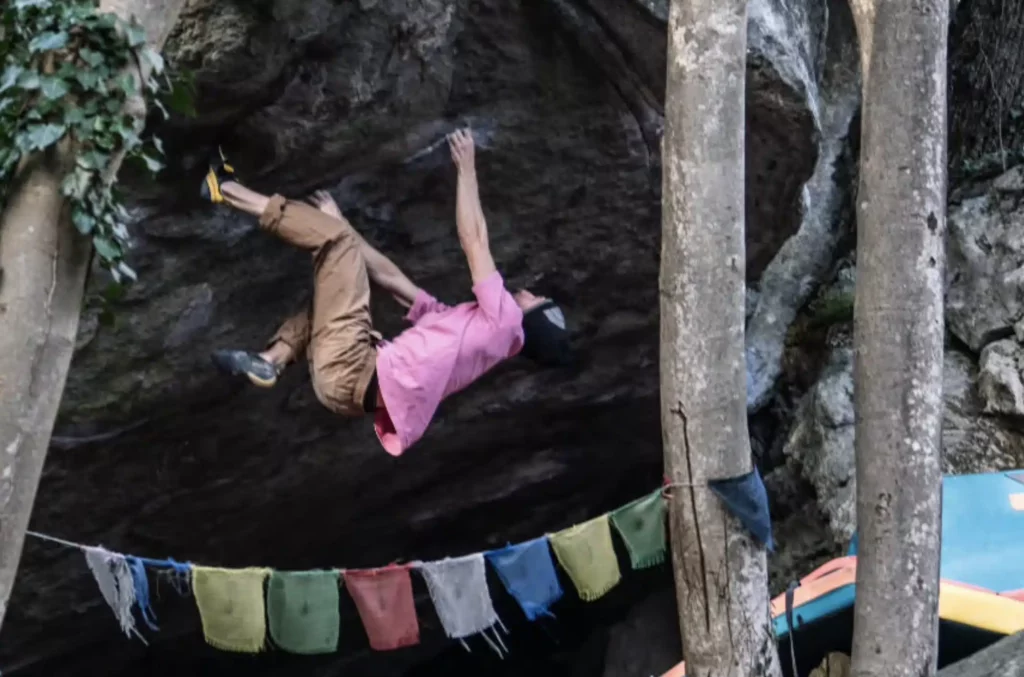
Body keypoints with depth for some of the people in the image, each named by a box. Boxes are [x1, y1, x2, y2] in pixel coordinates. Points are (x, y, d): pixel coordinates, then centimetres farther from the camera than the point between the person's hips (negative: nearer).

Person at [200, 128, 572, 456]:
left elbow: (474, 242, -2)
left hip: (352, 375, -9)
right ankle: (269, 361, 9)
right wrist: (338, 222, 29)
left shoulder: (502, 318, 4)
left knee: (337, 238, -3)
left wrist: (467, 169, 3)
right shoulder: (467, 322, 26)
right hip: (355, 382, 9)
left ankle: (229, 192, 11)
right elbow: (392, 279, 28)